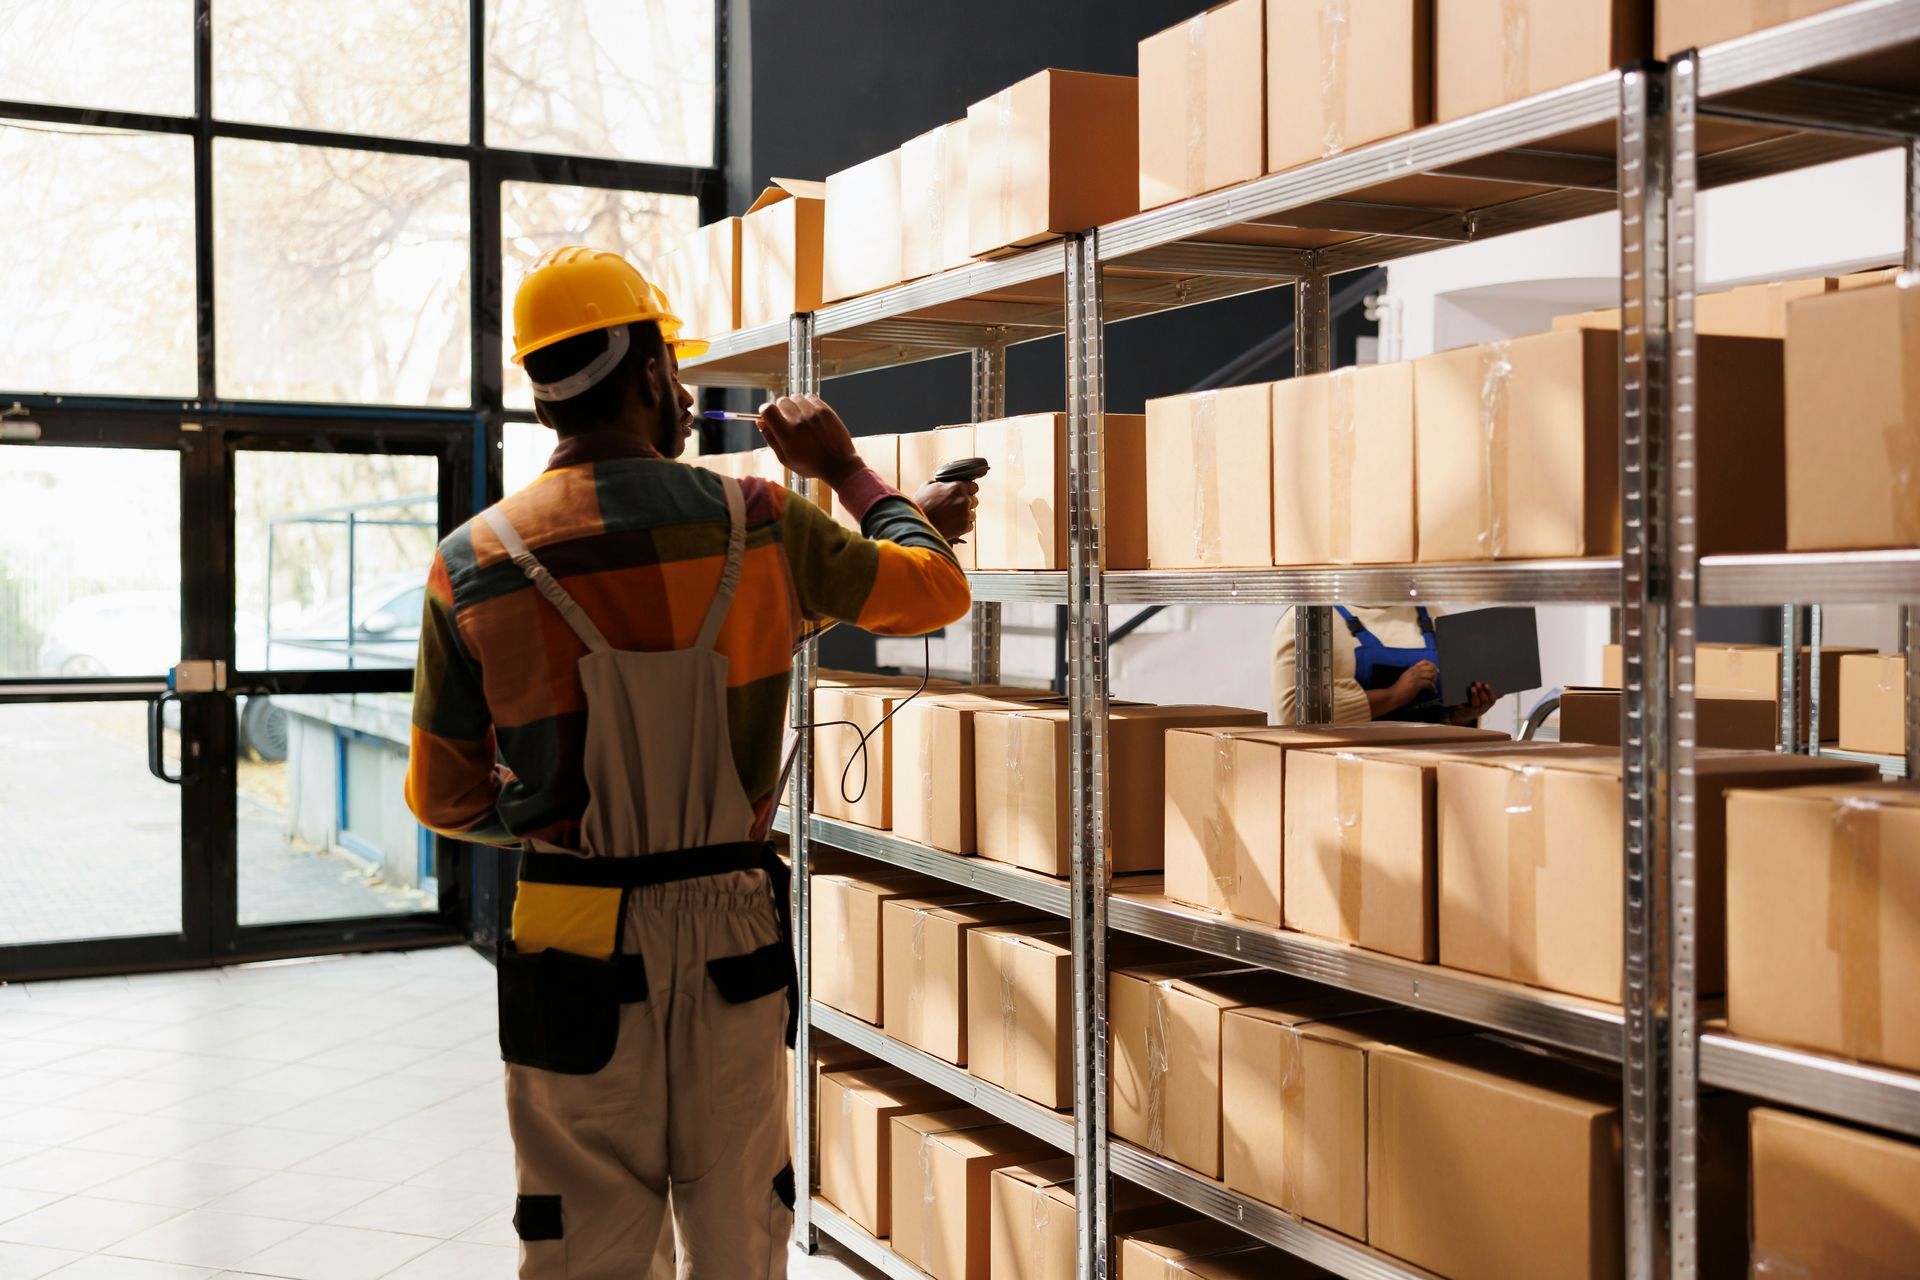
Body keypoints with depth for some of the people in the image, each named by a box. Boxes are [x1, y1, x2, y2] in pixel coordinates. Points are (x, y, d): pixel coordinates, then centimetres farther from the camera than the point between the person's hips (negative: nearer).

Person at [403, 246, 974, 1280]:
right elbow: (936, 592, 8)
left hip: (578, 942, 0)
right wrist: (847, 472, 22)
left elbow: (443, 799, 2)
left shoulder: (476, 566, -7)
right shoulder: (760, 526, -7)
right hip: (733, 930, 1)